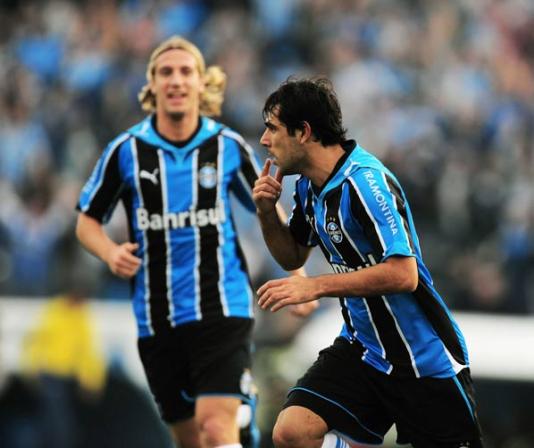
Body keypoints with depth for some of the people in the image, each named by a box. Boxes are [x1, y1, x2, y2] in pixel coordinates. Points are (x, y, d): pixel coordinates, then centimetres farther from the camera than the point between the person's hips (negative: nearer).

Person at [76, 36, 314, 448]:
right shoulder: (127, 150, 0)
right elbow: (88, 220, 8)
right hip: (157, 317, 2)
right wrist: (111, 252, -11)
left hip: (223, 305, -2)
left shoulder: (228, 146, 0)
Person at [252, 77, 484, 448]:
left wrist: (315, 287, -26)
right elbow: (293, 257, 20)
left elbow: (403, 274, -28)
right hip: (361, 347, 7)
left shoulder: (365, 181, -21)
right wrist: (267, 211, 1)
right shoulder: (309, 186, 6)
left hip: (423, 358, -7)